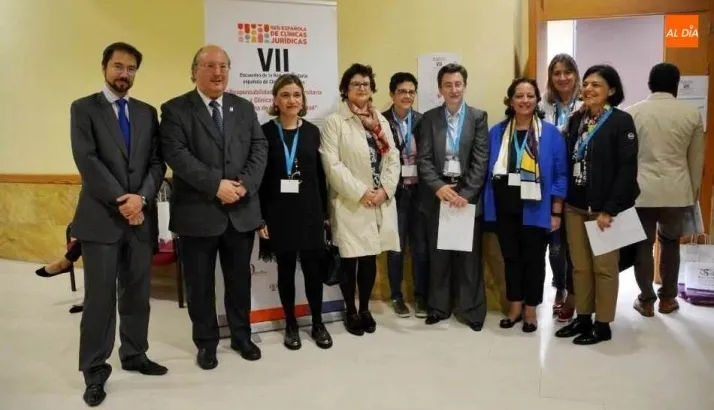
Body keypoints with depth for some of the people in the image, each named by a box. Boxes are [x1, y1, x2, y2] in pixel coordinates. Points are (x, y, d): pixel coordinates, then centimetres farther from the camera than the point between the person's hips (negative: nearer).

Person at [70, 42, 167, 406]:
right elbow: (87, 161, -10)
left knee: (138, 292, 12)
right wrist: (120, 201, -15)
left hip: (140, 216, 4)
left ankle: (134, 355, 28)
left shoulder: (147, 112, 12)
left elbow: (157, 161, 5)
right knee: (99, 296, 1)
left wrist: (141, 198, -11)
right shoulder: (83, 108, 1)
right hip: (101, 217, -4)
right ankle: (95, 371, 14)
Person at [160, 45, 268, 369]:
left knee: (240, 278, 15)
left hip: (241, 211, 4)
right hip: (197, 211, -3)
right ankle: (206, 342, 27)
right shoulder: (175, 109, -2)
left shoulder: (245, 108, 11)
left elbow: (259, 148, 4)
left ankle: (241, 336, 32)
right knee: (200, 282, 9)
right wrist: (216, 185, -21)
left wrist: (245, 183, -13)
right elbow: (176, 154, -14)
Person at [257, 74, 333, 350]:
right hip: (279, 213, -1)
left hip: (309, 211, 2)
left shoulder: (312, 131, 5)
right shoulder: (266, 132, -2)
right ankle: (291, 325, 24)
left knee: (313, 268, 6)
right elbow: (259, 178, -3)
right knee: (286, 270, 9)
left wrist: (324, 213, 4)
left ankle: (318, 324, 22)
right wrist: (260, 218, -7)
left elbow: (320, 175, 6)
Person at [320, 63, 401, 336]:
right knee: (350, 259, 3)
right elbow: (332, 164, -13)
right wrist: (361, 192, -16)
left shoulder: (381, 121, 14)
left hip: (380, 202, 5)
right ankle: (350, 311, 21)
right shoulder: (334, 122, -4)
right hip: (351, 203, -4)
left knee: (370, 259, 11)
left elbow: (393, 158, 7)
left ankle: (365, 309, 26)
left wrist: (385, 190, -8)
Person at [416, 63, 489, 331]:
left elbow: (481, 160, -4)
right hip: (437, 195, 1)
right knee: (438, 254, 8)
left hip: (468, 195, -1)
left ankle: (472, 310, 18)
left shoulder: (479, 117, 3)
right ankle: (438, 307, 22)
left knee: (469, 255, 6)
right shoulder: (429, 118, 5)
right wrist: (439, 187, -16)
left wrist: (466, 193, -14)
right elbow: (423, 159, -2)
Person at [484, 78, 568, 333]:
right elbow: (488, 171, 5)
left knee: (533, 260, 11)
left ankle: (531, 310, 26)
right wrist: (488, 206, 3)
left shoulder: (551, 134, -5)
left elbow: (560, 176, -4)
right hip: (505, 209, 2)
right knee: (511, 258, 13)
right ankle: (515, 307, 29)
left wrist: (556, 212, -7)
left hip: (536, 210, -2)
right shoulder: (497, 132, 2)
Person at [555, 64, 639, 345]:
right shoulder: (576, 119, 10)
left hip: (605, 207, -5)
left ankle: (603, 325, 16)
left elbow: (627, 169, -12)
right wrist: (562, 201, 3)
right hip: (575, 206, 5)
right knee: (579, 266, 11)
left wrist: (609, 209, -17)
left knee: (604, 266, 4)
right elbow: (567, 162, 10)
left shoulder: (621, 121, -6)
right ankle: (583, 317, 24)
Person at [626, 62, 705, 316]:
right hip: (677, 192, 1)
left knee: (643, 245, 10)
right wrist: (693, 192, 18)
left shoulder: (632, 112, -2)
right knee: (670, 242, 19)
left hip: (641, 191, -1)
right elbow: (696, 159, 6)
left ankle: (646, 301, 18)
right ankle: (667, 298, 28)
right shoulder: (692, 114, 0)